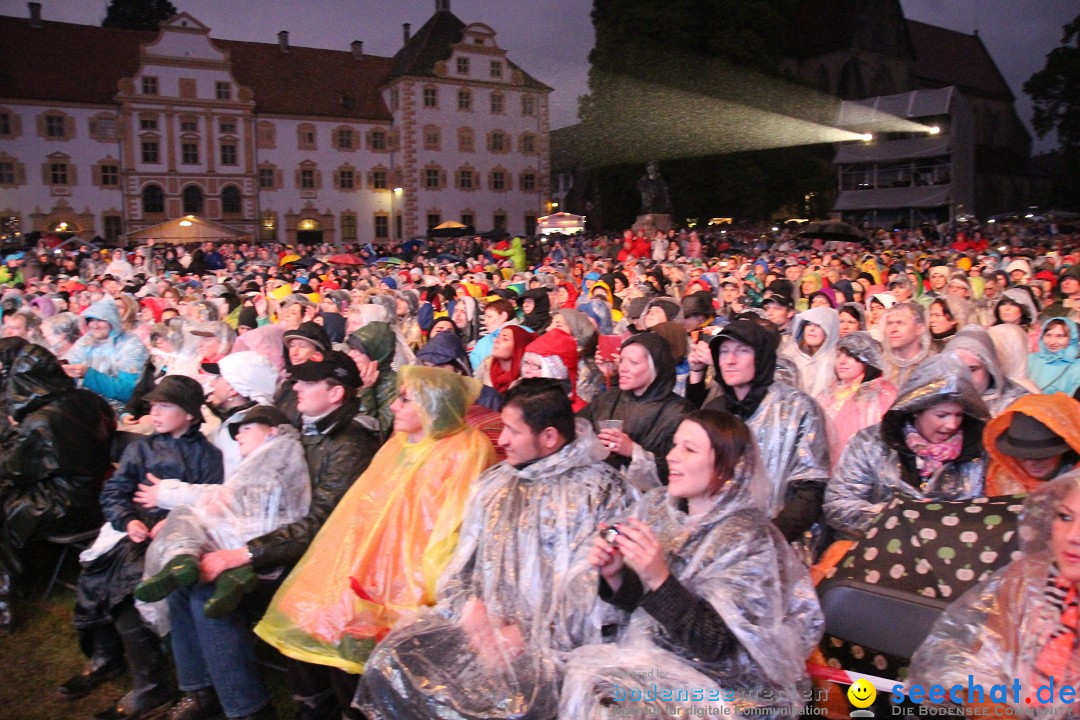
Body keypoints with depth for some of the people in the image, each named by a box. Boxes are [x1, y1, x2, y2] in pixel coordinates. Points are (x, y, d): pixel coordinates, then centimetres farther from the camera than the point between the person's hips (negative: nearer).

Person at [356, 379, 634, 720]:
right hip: (482, 624, 5)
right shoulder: (494, 482, 13)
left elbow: (592, 586, -10)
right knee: (389, 662, -13)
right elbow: (464, 560, 13)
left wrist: (528, 635, -15)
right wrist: (472, 607, -7)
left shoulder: (601, 490, -5)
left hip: (552, 638, -5)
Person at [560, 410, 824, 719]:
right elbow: (638, 602, 7)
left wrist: (658, 579, -31)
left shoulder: (749, 541, -15)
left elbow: (716, 647, -20)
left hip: (716, 681, -5)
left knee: (595, 692, -22)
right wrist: (614, 575, -14)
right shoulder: (656, 507, -1)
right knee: (580, 668, -19)